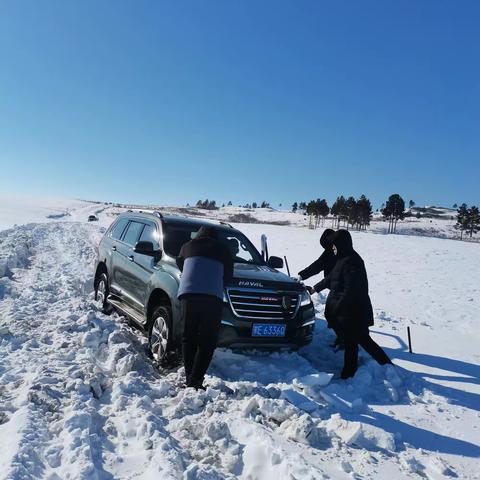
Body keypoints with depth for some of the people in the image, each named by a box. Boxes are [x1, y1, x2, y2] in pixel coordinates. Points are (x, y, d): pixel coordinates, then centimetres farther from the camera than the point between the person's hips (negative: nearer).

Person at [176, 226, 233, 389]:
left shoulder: (187, 246, 21)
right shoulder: (222, 250, 18)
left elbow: (180, 264, 33)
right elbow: (228, 275, 23)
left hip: (188, 294, 2)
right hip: (213, 297, -1)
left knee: (188, 339, 9)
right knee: (207, 342, 2)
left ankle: (190, 378, 7)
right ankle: (195, 379, -7)